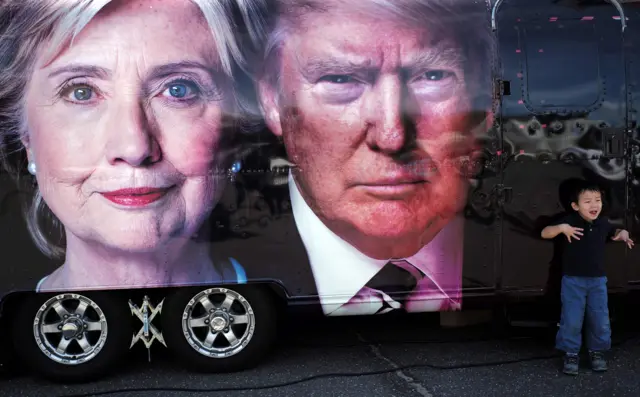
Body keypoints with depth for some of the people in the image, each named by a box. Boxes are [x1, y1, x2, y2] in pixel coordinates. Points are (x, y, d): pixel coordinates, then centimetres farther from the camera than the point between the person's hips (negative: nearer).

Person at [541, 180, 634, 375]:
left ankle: (597, 351, 28)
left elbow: (614, 233, 23)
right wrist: (561, 228, -32)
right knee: (572, 320, -1)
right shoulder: (570, 221, -12)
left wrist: (623, 234, 1)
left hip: (598, 280, 4)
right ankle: (571, 354, 15)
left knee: (600, 319, 10)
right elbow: (544, 233, -15)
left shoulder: (603, 223, 1)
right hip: (573, 280, -4)